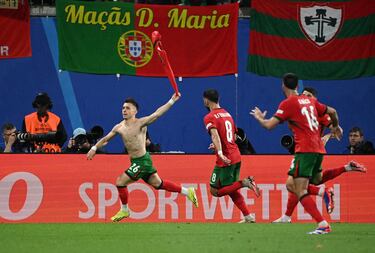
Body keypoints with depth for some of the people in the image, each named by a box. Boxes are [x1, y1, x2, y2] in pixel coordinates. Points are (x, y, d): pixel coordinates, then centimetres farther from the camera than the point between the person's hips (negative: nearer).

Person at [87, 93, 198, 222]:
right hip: (135, 161, 7)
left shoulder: (140, 123, -14)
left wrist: (172, 101, -28)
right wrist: (94, 148, 15)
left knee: (120, 181, -8)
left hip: (142, 161, -7)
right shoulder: (119, 127, 6)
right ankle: (187, 191, 28)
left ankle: (124, 210, 11)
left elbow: (157, 114, -21)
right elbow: (106, 138, 21)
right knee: (158, 184, 16)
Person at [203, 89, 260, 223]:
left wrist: (220, 153, -38)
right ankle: (248, 217, 8)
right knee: (232, 190, 18)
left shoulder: (209, 117, -9)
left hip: (225, 160, -8)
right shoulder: (227, 114, 16)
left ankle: (243, 183, -17)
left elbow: (215, 135, -26)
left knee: (215, 191, 1)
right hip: (236, 157, 8)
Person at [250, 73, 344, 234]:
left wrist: (260, 118, 14)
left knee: (300, 191, -11)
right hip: (318, 149, 8)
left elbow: (269, 125, -9)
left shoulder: (288, 103, -4)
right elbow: (332, 112, 28)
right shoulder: (310, 101, 16)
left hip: (305, 150, -8)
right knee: (291, 184, 16)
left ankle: (323, 224, -21)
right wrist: (336, 127, 49)